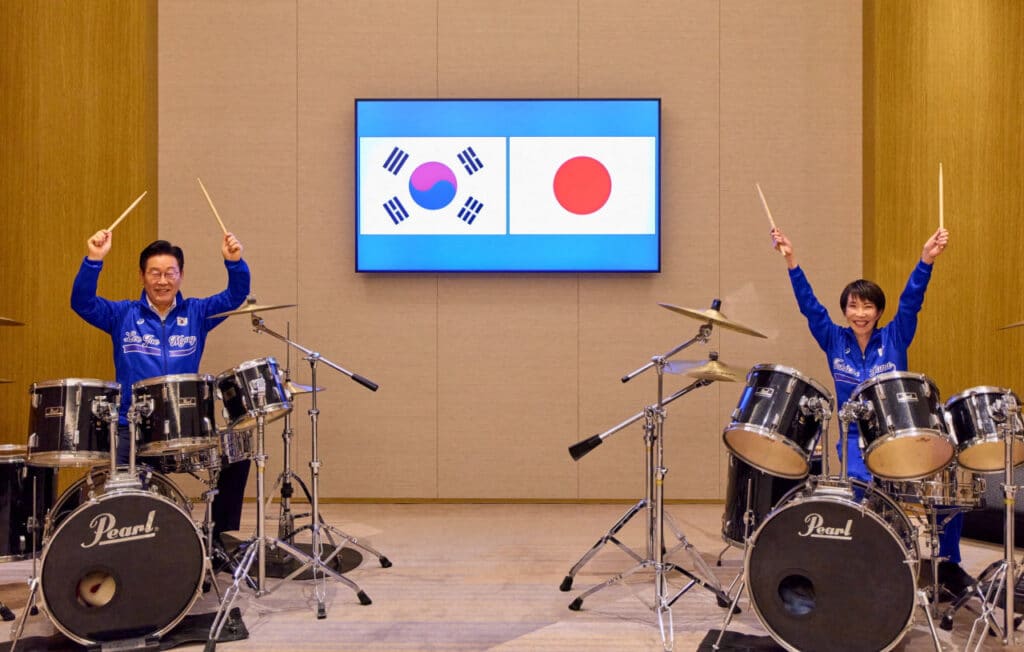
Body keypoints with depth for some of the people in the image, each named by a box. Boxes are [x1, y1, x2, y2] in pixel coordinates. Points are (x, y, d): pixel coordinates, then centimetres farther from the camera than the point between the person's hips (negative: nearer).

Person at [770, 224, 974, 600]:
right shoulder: (834, 341, 5)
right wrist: (791, 261, -16)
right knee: (865, 485, -32)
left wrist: (926, 259, -25)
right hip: (855, 440, -1)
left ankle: (948, 563, 8)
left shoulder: (894, 339, 3)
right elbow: (809, 305, -5)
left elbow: (911, 301, -10)